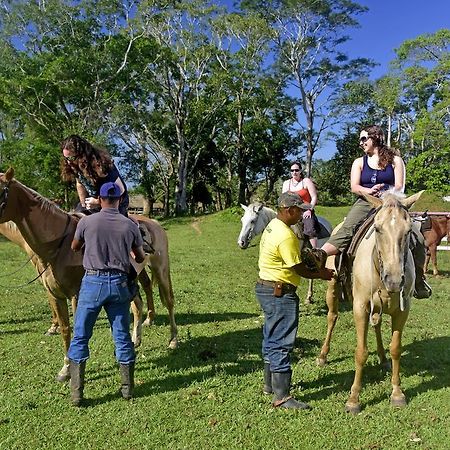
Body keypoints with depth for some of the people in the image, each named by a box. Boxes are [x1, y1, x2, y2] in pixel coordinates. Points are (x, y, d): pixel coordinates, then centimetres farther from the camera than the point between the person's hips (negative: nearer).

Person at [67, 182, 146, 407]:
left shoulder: (87, 222, -4)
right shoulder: (130, 226, 1)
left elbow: (74, 247, 14)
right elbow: (140, 258, 13)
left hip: (93, 281, -2)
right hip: (119, 283, 2)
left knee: (80, 336, 9)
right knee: (122, 337, 12)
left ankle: (76, 392, 10)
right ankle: (128, 387, 21)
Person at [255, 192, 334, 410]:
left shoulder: (272, 226, 9)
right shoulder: (286, 236, -23)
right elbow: (299, 269, -16)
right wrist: (321, 274, -1)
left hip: (266, 288, 11)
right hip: (280, 293, -11)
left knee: (271, 339, 20)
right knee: (282, 343, -4)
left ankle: (270, 384, 34)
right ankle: (281, 397, 4)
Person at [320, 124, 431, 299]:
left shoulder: (395, 160, 11)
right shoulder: (359, 162, 16)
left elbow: (399, 187, 0)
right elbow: (354, 187, 2)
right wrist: (370, 191, -19)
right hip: (365, 203, 0)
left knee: (417, 239, -16)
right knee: (347, 230, -29)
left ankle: (418, 279, 2)